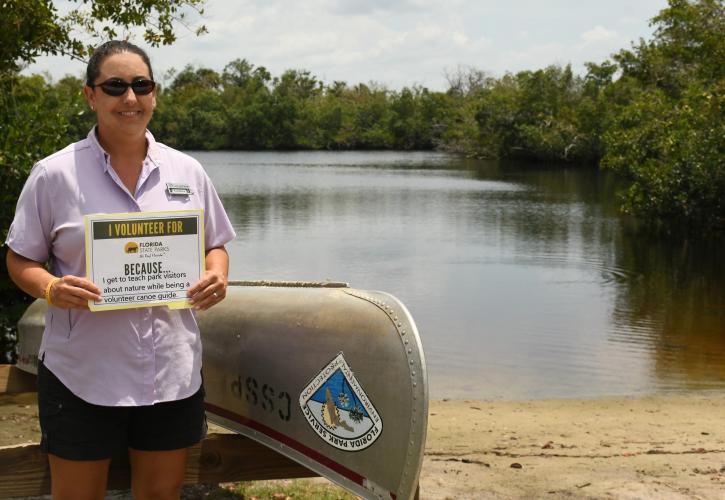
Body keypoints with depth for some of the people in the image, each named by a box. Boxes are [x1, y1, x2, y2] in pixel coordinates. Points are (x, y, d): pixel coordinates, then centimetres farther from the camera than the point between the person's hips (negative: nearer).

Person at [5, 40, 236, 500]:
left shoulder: (187, 171, 5)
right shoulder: (54, 174, -4)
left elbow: (215, 245, 15)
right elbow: (21, 260, 1)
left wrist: (217, 277, -7)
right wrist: (51, 288, -20)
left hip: (173, 371, 3)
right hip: (82, 375, -2)